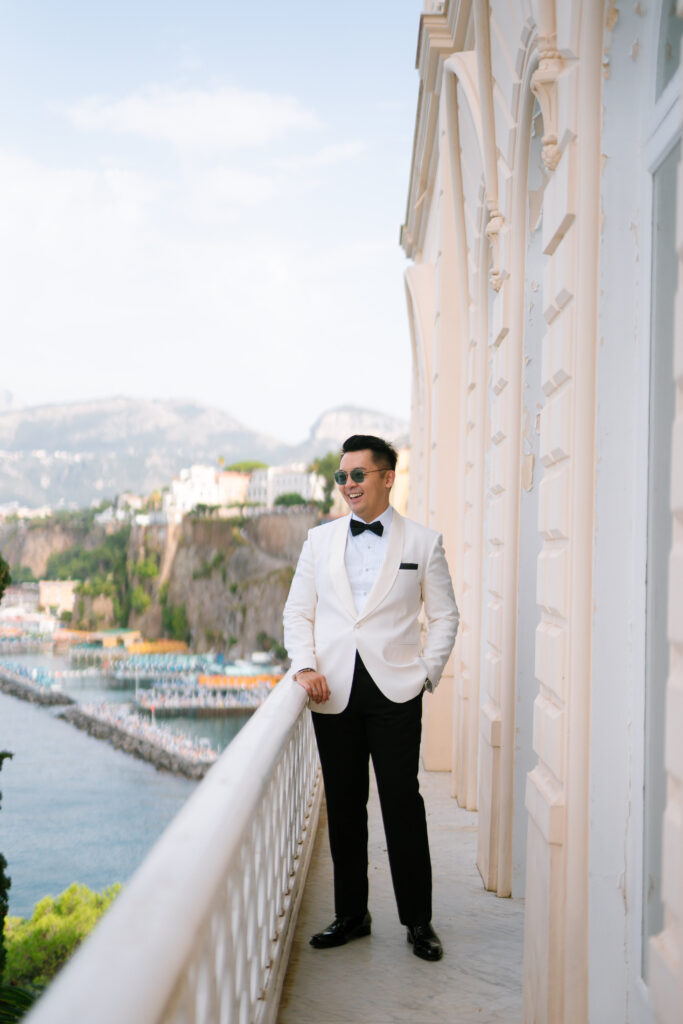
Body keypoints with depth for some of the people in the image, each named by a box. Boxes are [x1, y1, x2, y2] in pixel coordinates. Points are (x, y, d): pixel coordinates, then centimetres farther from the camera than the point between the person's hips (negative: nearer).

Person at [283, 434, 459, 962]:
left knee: (403, 803, -2)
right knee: (344, 805, 8)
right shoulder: (320, 540, 11)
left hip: (394, 690, -3)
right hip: (334, 692, 3)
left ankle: (418, 921, 11)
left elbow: (444, 615, 8)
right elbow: (298, 611, 12)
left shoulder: (423, 542, 4)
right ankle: (351, 915, 20)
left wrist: (428, 673, -2)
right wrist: (305, 666, -2)